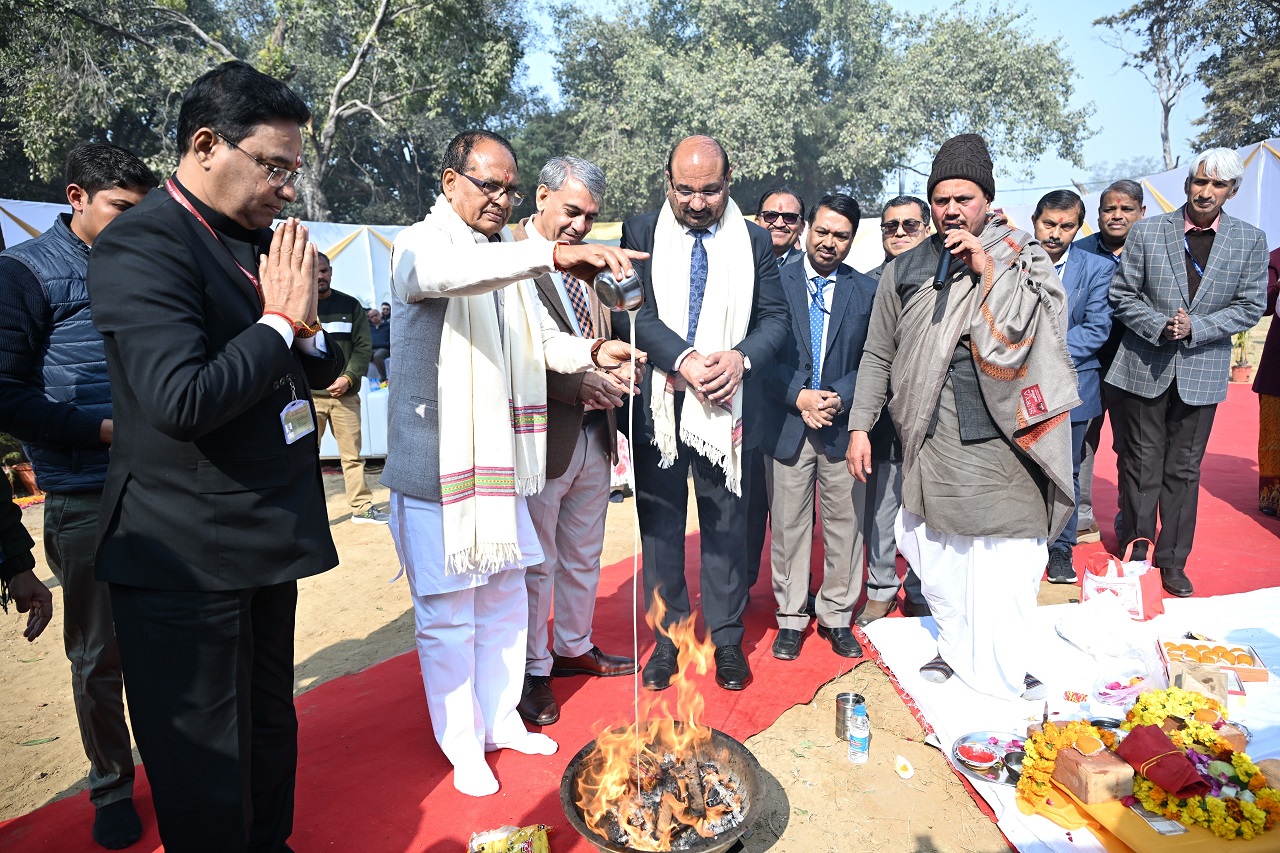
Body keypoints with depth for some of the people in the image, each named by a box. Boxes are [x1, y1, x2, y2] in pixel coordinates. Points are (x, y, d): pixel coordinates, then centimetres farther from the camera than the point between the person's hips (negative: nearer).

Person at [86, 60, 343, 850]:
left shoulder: (261, 239, 9)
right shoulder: (142, 243, -15)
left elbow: (320, 369, 13)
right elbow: (181, 401, -28)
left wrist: (305, 322, -7)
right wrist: (278, 320, -17)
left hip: (268, 534, 8)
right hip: (188, 556, -7)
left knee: (271, 731, 22)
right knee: (206, 773, 9)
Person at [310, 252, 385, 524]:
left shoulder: (350, 305, 10)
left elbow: (363, 346, 4)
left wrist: (349, 377, -10)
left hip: (346, 394, 2)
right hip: (308, 395, -1)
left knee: (352, 454, 6)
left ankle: (362, 507, 13)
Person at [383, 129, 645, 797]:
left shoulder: (509, 254, 14)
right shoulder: (422, 243, -8)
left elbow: (539, 338, 14)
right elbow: (450, 273, -34)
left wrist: (593, 352, -6)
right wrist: (553, 253, -47)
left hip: (499, 460, 7)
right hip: (435, 465, -7)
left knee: (506, 601, 16)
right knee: (448, 614, 5)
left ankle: (502, 721, 35)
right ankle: (463, 747, 25)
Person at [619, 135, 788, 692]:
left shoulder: (754, 241, 6)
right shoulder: (640, 233, 2)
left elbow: (775, 317, 5)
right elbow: (631, 312, -7)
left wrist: (741, 357, -15)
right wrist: (684, 361, -20)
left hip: (727, 406, 1)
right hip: (658, 404, 0)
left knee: (727, 527, 9)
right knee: (660, 526, 9)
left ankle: (726, 638, 26)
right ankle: (666, 638, 25)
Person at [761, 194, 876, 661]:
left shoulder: (868, 290, 7)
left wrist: (840, 396, -13)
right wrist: (798, 396, -13)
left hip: (843, 426, 1)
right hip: (787, 425, -1)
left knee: (845, 527, 9)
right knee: (789, 527, 8)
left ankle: (837, 616, 27)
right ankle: (791, 617, 24)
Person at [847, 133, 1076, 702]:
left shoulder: (1022, 258, 5)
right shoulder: (904, 270, 9)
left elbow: (1038, 330, -10)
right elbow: (878, 355, 11)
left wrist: (987, 269, -12)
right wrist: (860, 426, 7)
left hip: (1001, 436, -2)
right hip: (930, 439, 2)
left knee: (1006, 559, 0)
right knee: (938, 553, 9)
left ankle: (1006, 665, 21)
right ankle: (956, 648, 30)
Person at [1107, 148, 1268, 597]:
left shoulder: (1250, 240, 3)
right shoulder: (1147, 231, -1)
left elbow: (1250, 306, 1)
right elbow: (1122, 295, -2)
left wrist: (1195, 328, -15)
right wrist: (1161, 326, -16)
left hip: (1202, 370, 1)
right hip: (1145, 366, -1)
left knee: (1184, 470, 9)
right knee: (1143, 466, 5)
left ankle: (1172, 560, 21)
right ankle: (1136, 555, 18)